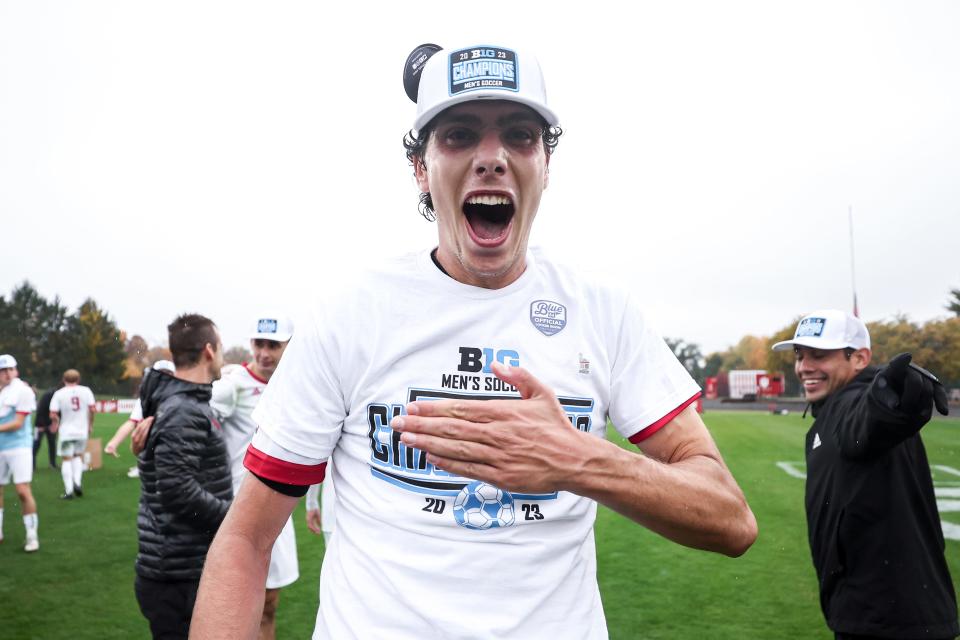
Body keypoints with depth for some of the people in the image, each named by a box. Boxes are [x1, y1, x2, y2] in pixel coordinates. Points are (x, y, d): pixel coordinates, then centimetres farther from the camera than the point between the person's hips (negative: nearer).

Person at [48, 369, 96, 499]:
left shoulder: (59, 393, -3)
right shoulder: (86, 391, 0)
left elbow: (53, 415, -9)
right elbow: (93, 409, -4)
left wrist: (55, 424, 11)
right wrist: (90, 425, 9)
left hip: (66, 431, -2)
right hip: (82, 431, 2)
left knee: (66, 459, 5)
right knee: (78, 456, 20)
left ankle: (68, 490, 3)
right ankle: (77, 481, 2)